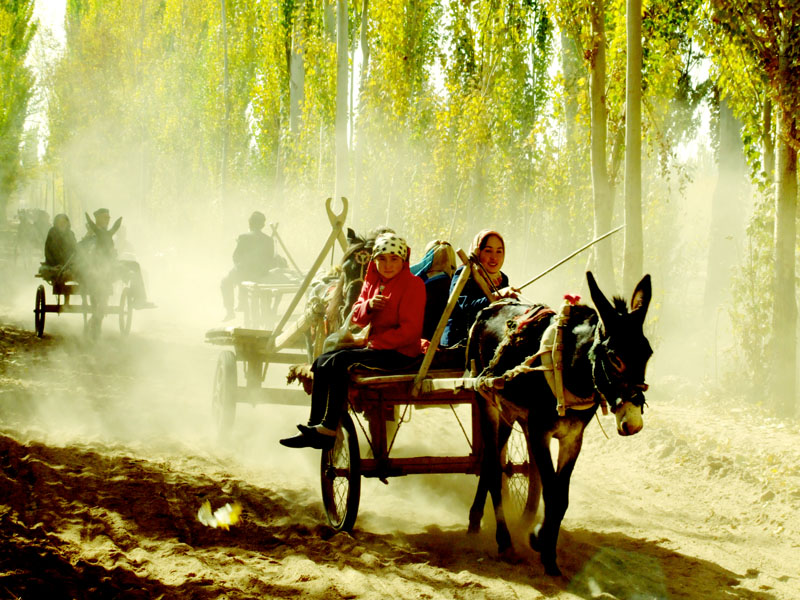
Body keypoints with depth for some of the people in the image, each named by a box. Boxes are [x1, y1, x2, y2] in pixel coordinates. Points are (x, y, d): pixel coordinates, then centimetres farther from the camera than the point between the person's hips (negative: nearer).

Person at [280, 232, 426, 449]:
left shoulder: (413, 284, -11)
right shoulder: (373, 281, 13)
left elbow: (410, 330, -18)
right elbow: (357, 317, 12)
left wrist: (372, 343, -19)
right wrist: (368, 305, -12)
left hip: (399, 353, -8)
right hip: (374, 346, 9)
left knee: (340, 361, -25)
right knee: (322, 362, -5)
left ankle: (328, 430, -23)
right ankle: (314, 425, -5)